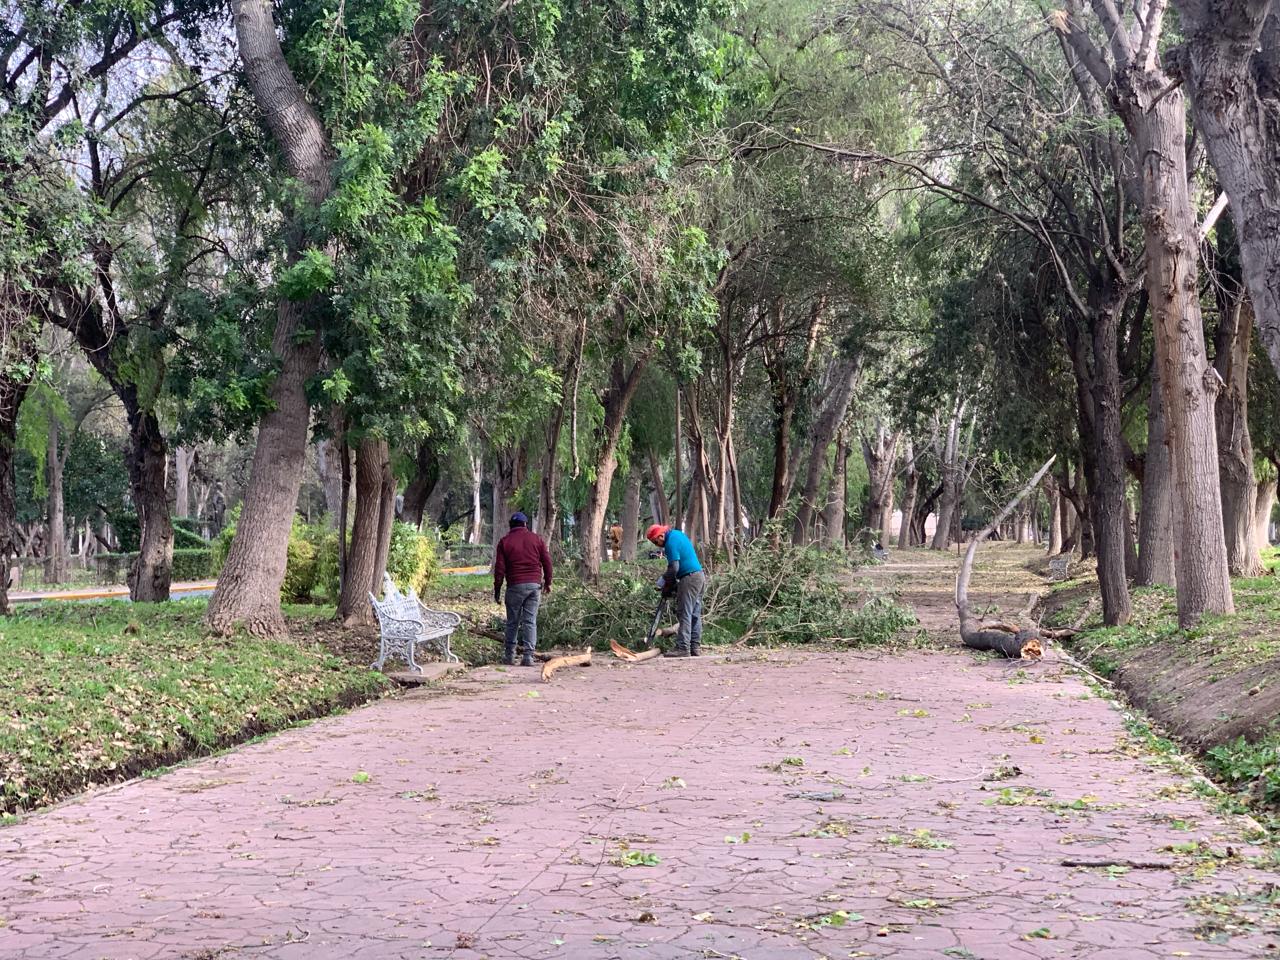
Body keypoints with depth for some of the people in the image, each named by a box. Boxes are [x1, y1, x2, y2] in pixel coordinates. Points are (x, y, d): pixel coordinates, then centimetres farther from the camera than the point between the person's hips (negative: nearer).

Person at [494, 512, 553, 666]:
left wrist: (497, 590, 4)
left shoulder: (504, 542, 2)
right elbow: (547, 562, 8)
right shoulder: (536, 539, 8)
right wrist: (547, 582, 19)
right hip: (535, 584, 1)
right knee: (530, 621, 2)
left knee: (512, 622, 8)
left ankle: (509, 655, 12)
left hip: (515, 586, -1)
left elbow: (499, 568, -1)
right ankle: (528, 656, -4)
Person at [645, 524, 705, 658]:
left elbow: (674, 567, -17)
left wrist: (667, 585, -1)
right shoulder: (677, 534, 15)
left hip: (689, 578, -10)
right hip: (699, 576, 10)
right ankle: (695, 647, 11)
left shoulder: (671, 543, -15)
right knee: (695, 615, 10)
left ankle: (682, 648, -11)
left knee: (684, 614, -9)